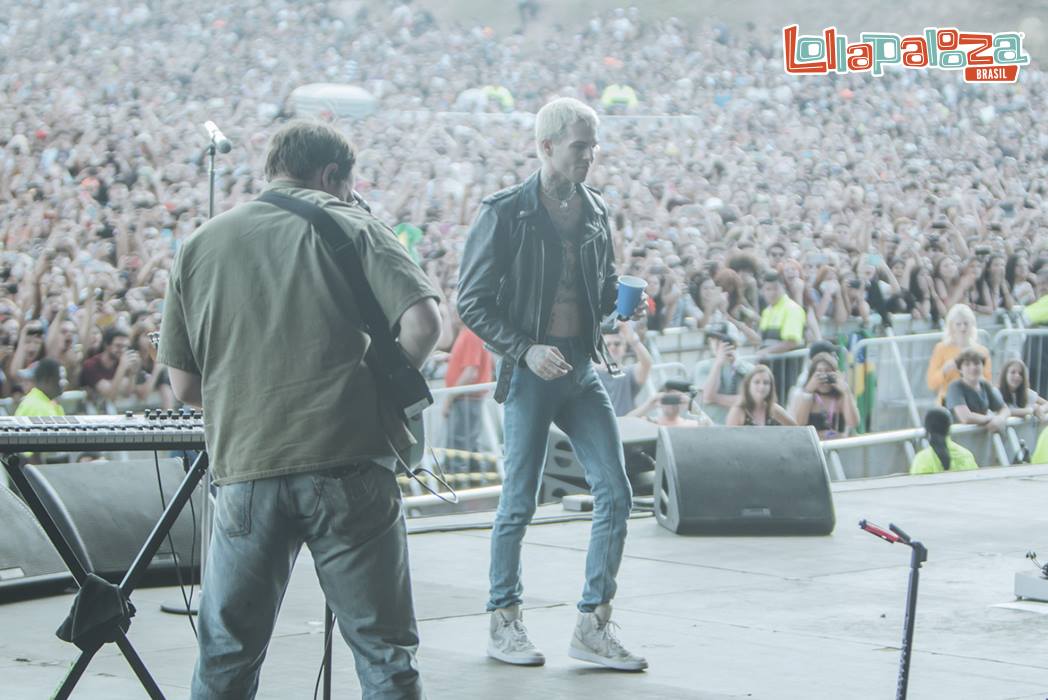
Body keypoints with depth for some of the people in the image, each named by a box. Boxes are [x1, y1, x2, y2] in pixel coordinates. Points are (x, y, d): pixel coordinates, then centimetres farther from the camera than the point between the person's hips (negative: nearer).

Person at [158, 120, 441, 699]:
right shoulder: (351, 227, 4)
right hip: (348, 468, -2)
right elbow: (422, 322, -9)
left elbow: (184, 385, 10)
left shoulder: (199, 246, 13)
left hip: (246, 469, 3)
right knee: (384, 651, 6)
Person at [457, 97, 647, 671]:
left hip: (582, 367, 6)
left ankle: (593, 626, 5)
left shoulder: (595, 212, 10)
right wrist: (526, 349, -17)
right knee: (519, 504, 1)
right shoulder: (505, 213, -8)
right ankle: (503, 622, 17)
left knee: (615, 493, -2)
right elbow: (473, 302, -7)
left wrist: (620, 300, -1)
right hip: (531, 370, -5)